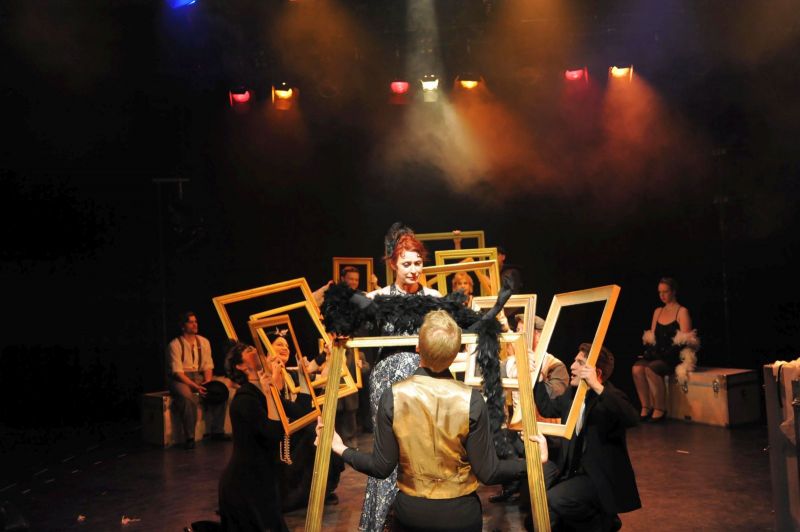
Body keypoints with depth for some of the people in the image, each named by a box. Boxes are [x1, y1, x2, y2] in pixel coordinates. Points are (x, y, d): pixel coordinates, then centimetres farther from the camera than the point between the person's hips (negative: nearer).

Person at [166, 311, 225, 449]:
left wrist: (208, 381, -11)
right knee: (188, 397, -36)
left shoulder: (204, 342, 8)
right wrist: (194, 386, -24)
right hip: (179, 378, -5)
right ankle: (189, 438, -27)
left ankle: (217, 431, -10)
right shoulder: (175, 345, -9)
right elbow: (177, 371, -15)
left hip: (198, 376, 5)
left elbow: (208, 365, 9)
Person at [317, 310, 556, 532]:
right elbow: (487, 473, -13)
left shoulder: (393, 397, -16)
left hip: (410, 511, 1)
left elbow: (381, 467, -10)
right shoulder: (471, 400, -18)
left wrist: (342, 450, 5)